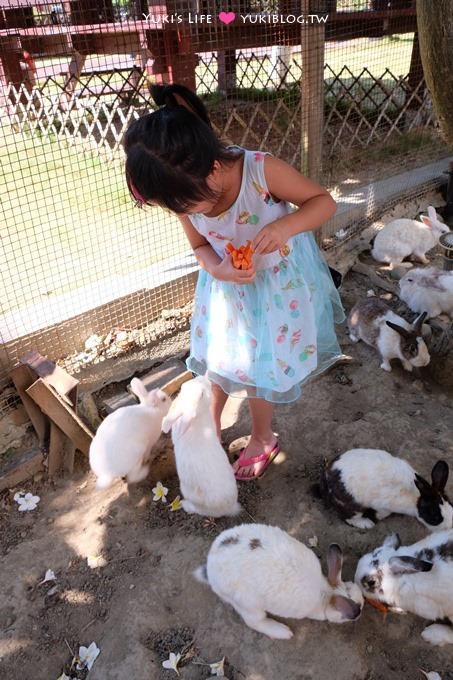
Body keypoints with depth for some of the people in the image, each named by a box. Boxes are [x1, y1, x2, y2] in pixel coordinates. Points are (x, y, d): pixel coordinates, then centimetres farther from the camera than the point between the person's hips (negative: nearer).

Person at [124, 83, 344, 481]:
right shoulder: (188, 194, -21)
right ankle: (212, 419, 46)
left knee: (259, 366, 8)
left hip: (280, 283, -3)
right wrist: (218, 270, -26)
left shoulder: (262, 169, -34)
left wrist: (286, 226, -40)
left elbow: (324, 202, -20)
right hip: (230, 284, 4)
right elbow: (200, 245, -3)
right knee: (222, 354, 18)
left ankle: (263, 438, 36)